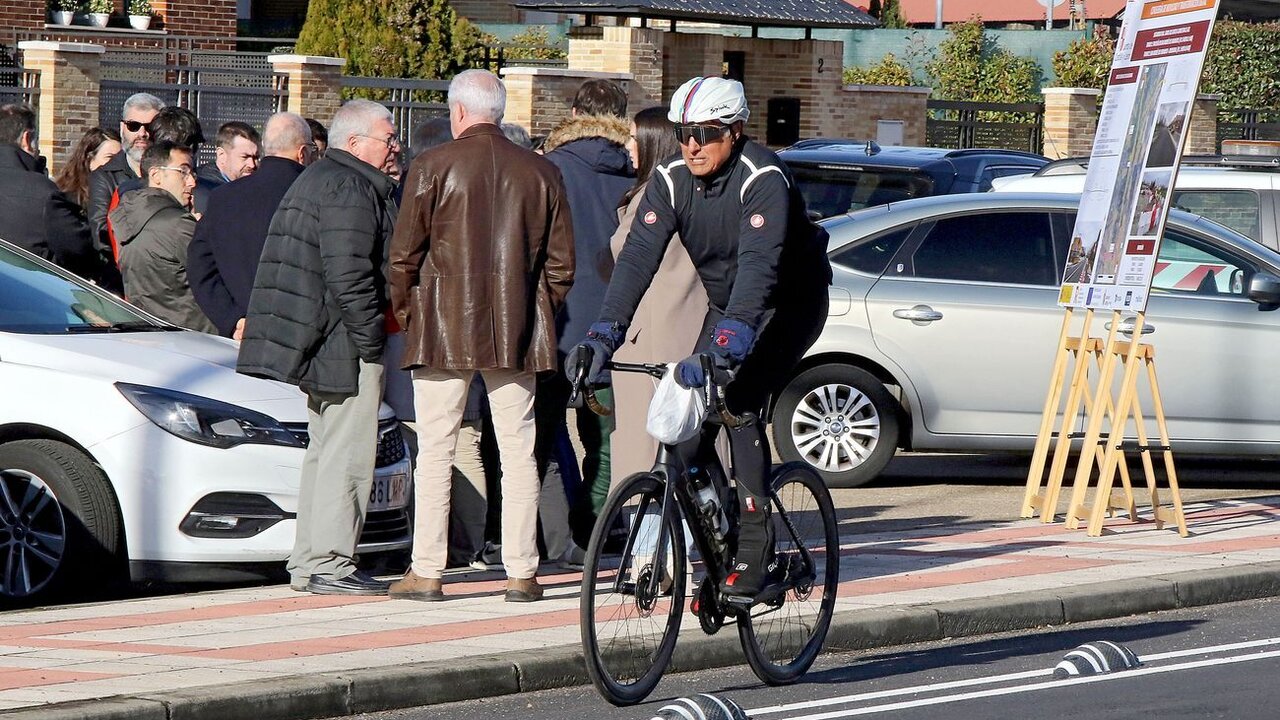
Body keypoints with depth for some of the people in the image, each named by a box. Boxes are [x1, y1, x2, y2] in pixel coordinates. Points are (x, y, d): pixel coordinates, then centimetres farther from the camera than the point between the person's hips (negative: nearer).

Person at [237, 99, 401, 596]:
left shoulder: (315, 181, 20)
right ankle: (330, 565, -10)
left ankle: (307, 562, 18)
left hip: (318, 345, 11)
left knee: (323, 452, 15)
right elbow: (349, 274, -22)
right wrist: (372, 340, -18)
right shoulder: (349, 189, -14)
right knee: (346, 455, -9)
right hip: (345, 347, -11)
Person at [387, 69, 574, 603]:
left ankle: (426, 572, 1)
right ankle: (521, 573, 4)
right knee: (518, 452, 6)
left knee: (434, 451, 2)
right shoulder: (541, 173, 5)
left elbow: (404, 254, -4)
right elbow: (561, 261, 8)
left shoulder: (433, 166, -5)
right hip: (515, 334, 3)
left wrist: (403, 308, 12)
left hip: (442, 329, -3)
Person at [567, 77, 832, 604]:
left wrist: (723, 349, -54)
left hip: (790, 306, -6)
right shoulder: (672, 181, -11)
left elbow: (758, 267, -42)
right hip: (726, 306, 6)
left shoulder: (764, 180, -29)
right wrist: (605, 333, -35)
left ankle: (755, 553, -21)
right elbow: (638, 256, -21)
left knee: (738, 401, -24)